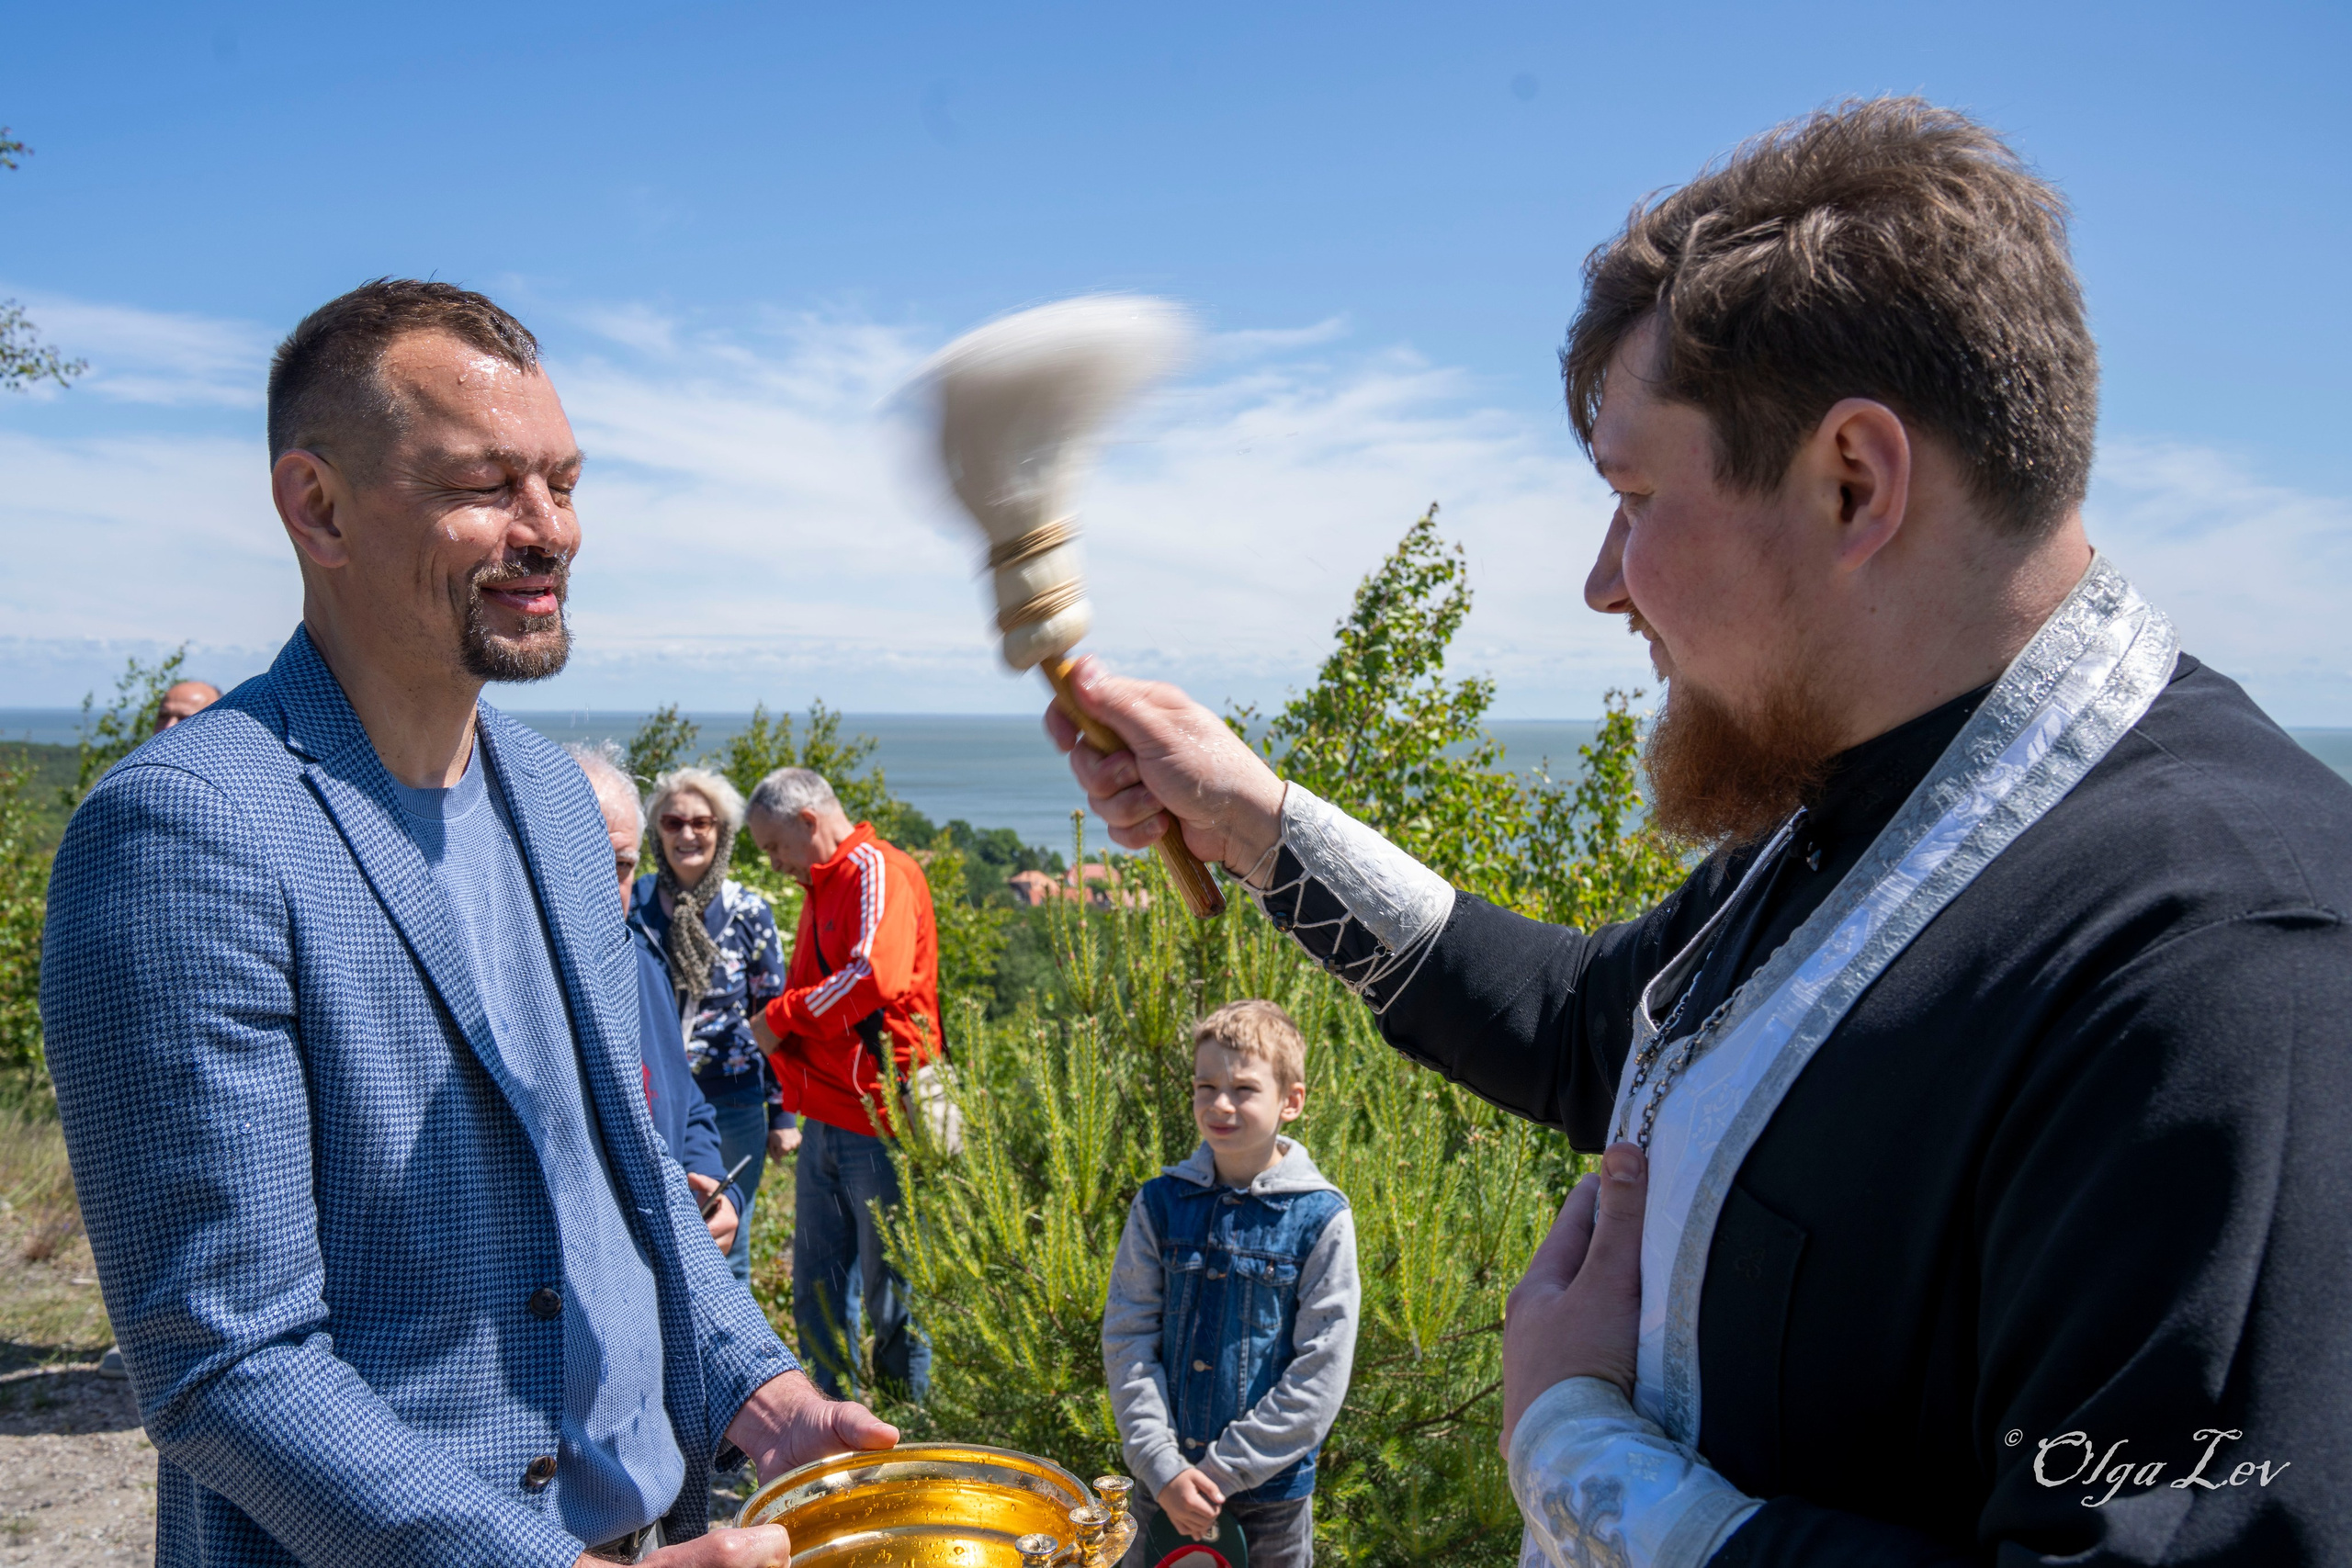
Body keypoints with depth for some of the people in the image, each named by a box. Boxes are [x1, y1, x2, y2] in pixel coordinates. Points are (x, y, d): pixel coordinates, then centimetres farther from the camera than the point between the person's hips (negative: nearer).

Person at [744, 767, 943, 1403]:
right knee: (818, 1292, 14)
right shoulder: (821, 885, 19)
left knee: (892, 1293, 1)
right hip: (824, 1120, 9)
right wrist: (782, 1041, 9)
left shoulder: (878, 871, -11)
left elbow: (876, 976, -26)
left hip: (880, 1119, -9)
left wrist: (780, 1016, -13)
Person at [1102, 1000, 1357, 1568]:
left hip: (1271, 1485, -2)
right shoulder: (1160, 1203, -4)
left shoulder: (1322, 1218, -12)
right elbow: (1128, 1339, -3)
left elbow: (1320, 1373, -11)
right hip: (1161, 1478, 2)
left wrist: (1219, 1470, -12)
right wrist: (1164, 1467, -12)